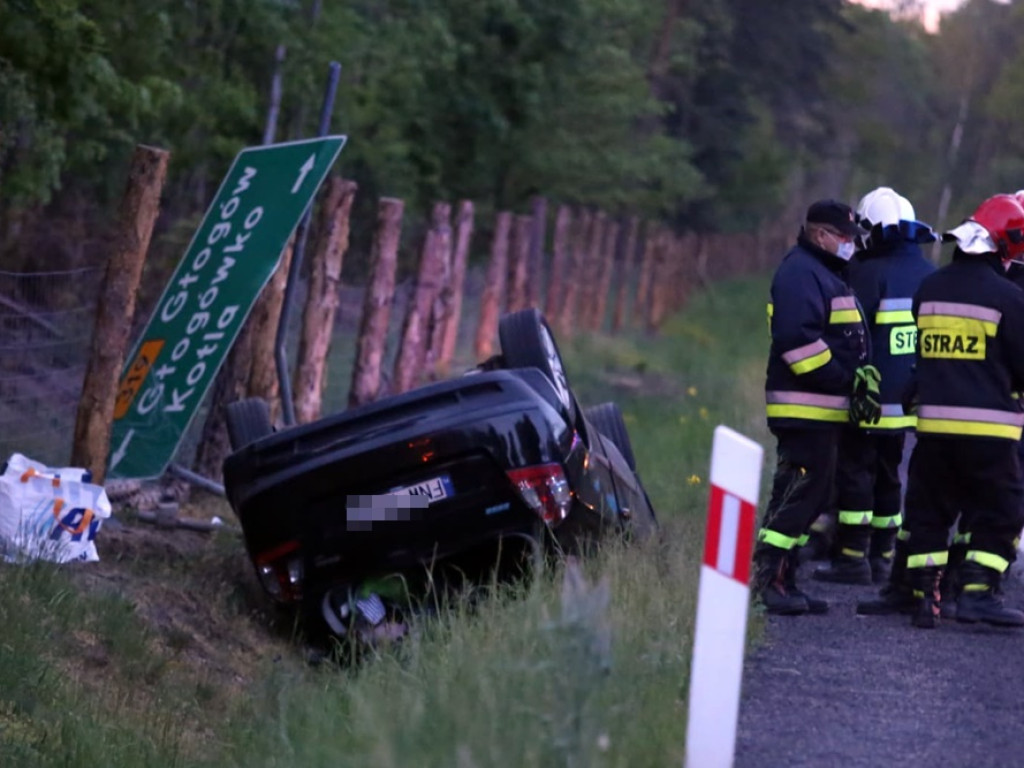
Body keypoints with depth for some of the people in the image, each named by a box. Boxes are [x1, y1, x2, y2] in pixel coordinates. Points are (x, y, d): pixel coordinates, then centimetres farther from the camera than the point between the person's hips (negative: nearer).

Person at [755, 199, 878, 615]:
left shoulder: (828, 273, 22)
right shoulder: (801, 273, -13)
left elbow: (846, 341, 26)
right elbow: (797, 339, -24)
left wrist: (859, 378, 9)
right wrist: (844, 381, -21)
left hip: (823, 409, 11)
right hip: (804, 407, -11)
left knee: (810, 495, 12)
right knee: (799, 492, -13)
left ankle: (783, 580, 15)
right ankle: (767, 579, -13)